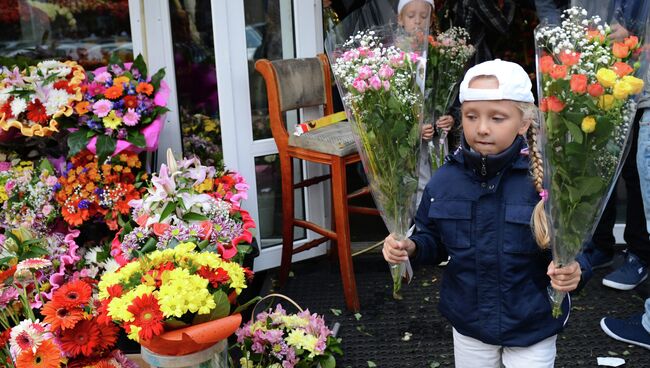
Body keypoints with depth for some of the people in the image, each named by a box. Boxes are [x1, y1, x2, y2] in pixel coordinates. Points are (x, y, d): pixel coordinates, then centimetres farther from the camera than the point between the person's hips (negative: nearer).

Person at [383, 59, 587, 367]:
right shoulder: (444, 180, -9)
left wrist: (571, 269, -34)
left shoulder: (543, 179, -20)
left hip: (532, 327, -3)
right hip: (469, 323, 3)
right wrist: (410, 247, -16)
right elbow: (434, 241, 3)